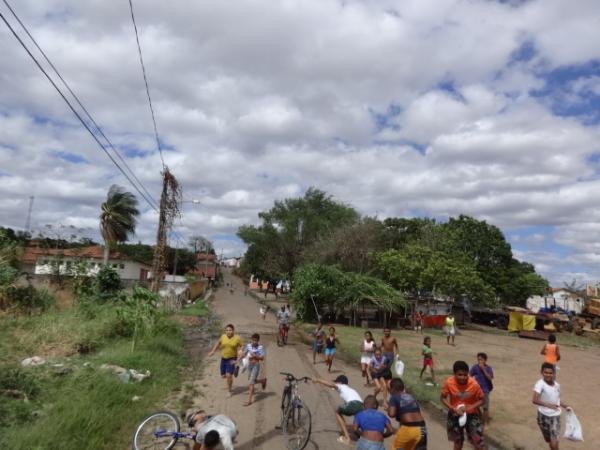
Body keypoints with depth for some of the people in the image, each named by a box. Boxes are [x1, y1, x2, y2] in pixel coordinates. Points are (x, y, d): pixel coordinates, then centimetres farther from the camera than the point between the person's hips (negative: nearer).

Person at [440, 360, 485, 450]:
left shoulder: (474, 384, -24)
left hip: (472, 415, 0)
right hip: (455, 415, 1)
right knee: (457, 442, 18)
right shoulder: (449, 383, -23)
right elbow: (442, 397, -10)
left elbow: (481, 400, -10)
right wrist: (453, 408, -23)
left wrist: (470, 407, -25)